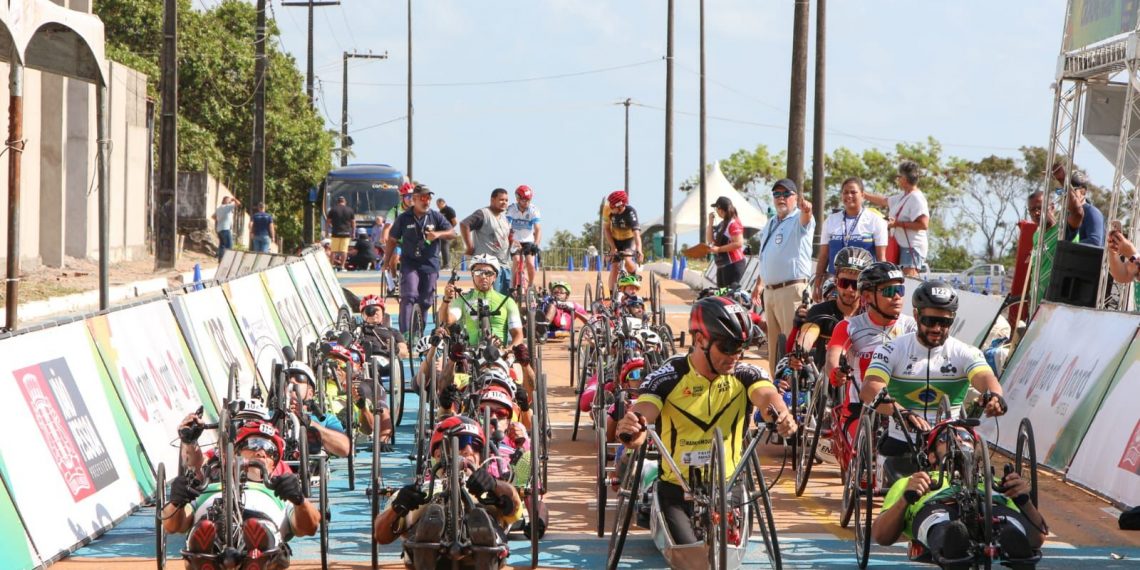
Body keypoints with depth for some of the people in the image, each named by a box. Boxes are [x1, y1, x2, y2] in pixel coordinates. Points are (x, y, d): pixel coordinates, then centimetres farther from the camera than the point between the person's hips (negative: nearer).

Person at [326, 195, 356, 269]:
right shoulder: (350, 210, 4)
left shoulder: (333, 209, 1)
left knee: (334, 250, 4)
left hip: (336, 232, -1)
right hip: (346, 232, 1)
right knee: (344, 250, 1)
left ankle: (332, 265, -1)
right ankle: (342, 265, -2)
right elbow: (353, 222, 6)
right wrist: (353, 232, 13)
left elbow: (328, 221, 4)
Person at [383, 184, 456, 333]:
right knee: (409, 296, -17)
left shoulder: (436, 216, 4)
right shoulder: (404, 218, 2)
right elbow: (392, 240, 10)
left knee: (426, 301, 6)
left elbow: (452, 233, 1)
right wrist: (387, 261, 7)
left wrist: (438, 234, -19)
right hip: (410, 263, -2)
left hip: (430, 264, 2)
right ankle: (405, 333, -22)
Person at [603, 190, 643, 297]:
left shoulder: (630, 212, -32)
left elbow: (636, 233, -41)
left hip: (629, 239, -3)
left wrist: (639, 251, -54)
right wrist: (613, 247, -19)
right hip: (615, 240, 3)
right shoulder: (607, 210, -22)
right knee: (614, 268, -7)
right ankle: (612, 297, 0)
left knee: (627, 261, -27)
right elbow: (606, 229, -12)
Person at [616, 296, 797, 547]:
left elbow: (766, 394, -26)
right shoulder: (669, 378, -12)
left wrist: (781, 415, -50)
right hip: (677, 490, -2)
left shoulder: (745, 375, -6)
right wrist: (631, 429, -51)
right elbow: (641, 413, -26)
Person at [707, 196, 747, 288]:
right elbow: (710, 240, 17)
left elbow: (738, 243, -23)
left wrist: (719, 249, -22)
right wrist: (710, 222, 7)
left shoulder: (733, 223, -13)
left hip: (733, 264, -10)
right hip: (722, 265, 10)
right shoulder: (722, 224, 16)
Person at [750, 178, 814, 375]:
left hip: (792, 290, -9)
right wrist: (759, 284, 28)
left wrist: (806, 210, -55)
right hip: (769, 290, 9)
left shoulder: (799, 220, -6)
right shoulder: (771, 224, 19)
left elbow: (805, 220, -32)